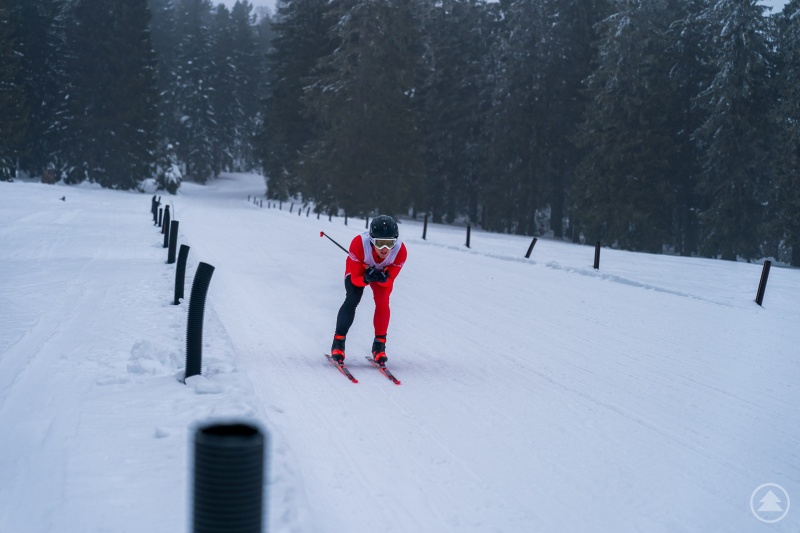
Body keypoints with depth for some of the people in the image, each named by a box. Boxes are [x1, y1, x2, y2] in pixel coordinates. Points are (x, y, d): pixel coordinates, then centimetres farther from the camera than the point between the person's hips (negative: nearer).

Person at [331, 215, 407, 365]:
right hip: (358, 271, -1)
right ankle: (338, 342, -9)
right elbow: (355, 278, -30)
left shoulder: (400, 251, -36)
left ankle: (379, 345, -4)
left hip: (383, 273, 1)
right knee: (352, 300, -20)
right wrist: (366, 278, -51)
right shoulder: (359, 244, -42)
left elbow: (390, 281, -24)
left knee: (383, 302, -19)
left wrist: (383, 279, -47)